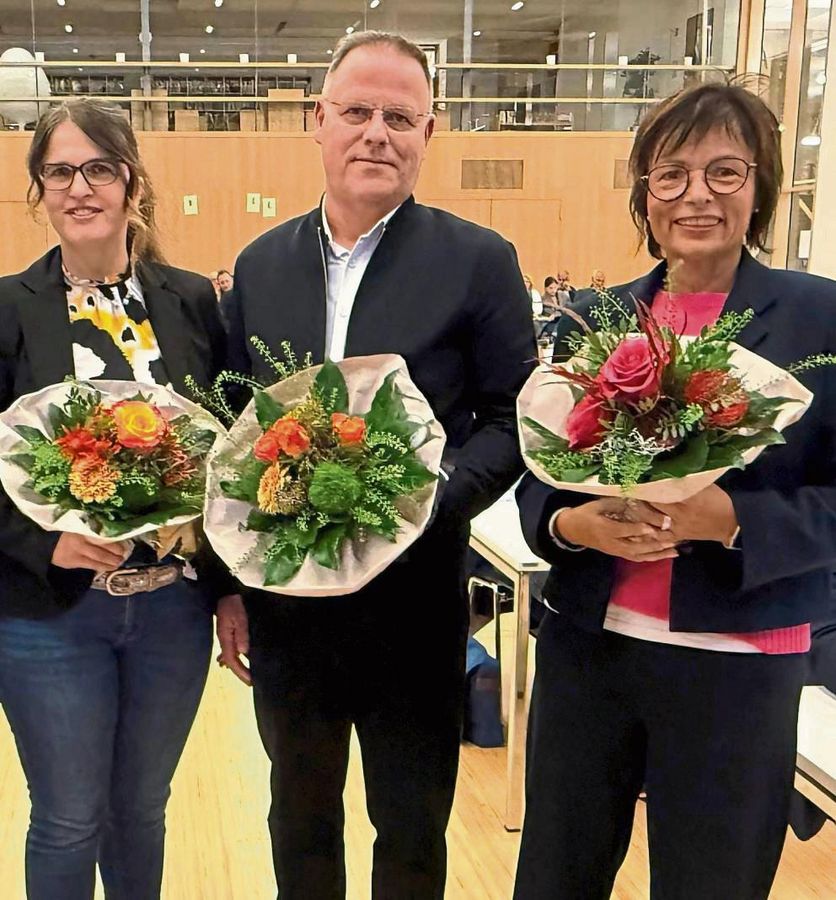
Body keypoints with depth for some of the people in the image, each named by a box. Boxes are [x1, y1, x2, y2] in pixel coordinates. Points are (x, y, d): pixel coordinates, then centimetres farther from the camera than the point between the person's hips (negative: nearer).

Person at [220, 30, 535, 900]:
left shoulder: (479, 262, -7)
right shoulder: (260, 263, 4)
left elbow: (510, 421, -5)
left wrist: (427, 500, -22)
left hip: (412, 601, -3)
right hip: (283, 602, 4)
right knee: (299, 814, 23)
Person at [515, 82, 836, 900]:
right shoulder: (588, 318, 4)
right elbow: (537, 474, 6)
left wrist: (726, 518, -23)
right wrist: (572, 523, -16)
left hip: (738, 661, -2)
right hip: (587, 644, 3)